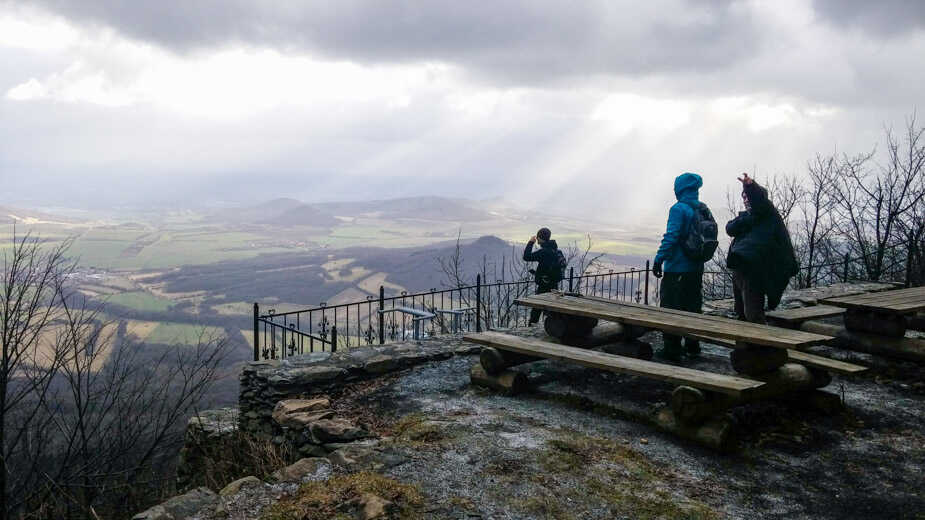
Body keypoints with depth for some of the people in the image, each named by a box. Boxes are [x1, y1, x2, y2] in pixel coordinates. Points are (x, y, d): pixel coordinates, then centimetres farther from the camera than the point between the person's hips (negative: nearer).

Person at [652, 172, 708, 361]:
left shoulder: (679, 209, -13)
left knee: (671, 308, -2)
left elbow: (671, 237, -20)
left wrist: (658, 260, -17)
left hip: (677, 268, -8)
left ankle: (672, 350, -1)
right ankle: (692, 346, 26)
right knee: (692, 307, 17)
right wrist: (700, 258, 19)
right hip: (697, 268, 8)